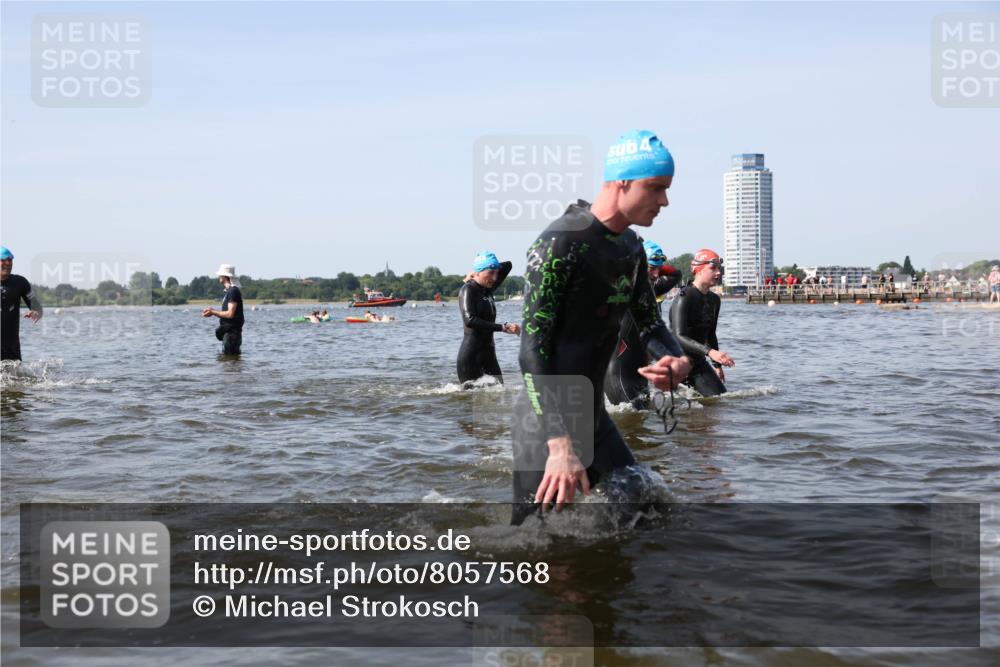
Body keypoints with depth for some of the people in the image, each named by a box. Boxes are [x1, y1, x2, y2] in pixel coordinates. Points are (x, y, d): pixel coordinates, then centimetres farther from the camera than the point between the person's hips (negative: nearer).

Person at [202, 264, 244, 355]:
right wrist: (213, 312, 11)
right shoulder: (230, 291, 17)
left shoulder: (233, 291, -15)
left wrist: (213, 312, -11)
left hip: (232, 331, -10)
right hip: (228, 331, 10)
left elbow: (230, 314, -21)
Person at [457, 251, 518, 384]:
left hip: (488, 353, 7)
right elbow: (470, 320, -25)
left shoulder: (488, 290, 12)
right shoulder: (468, 290, -8)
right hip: (471, 354, -7)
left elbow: (507, 265, 25)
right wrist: (503, 327, -28)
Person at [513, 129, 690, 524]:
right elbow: (533, 349, -23)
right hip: (546, 425, -9)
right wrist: (560, 445, -30)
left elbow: (649, 321, 14)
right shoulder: (560, 244, -19)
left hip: (594, 417, 9)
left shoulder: (631, 246, 9)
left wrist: (674, 361, -11)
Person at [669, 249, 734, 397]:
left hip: (698, 362, 7)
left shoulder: (714, 300, 8)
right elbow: (679, 336, -27)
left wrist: (717, 365, 22)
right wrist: (710, 352, -36)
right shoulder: (684, 297, -17)